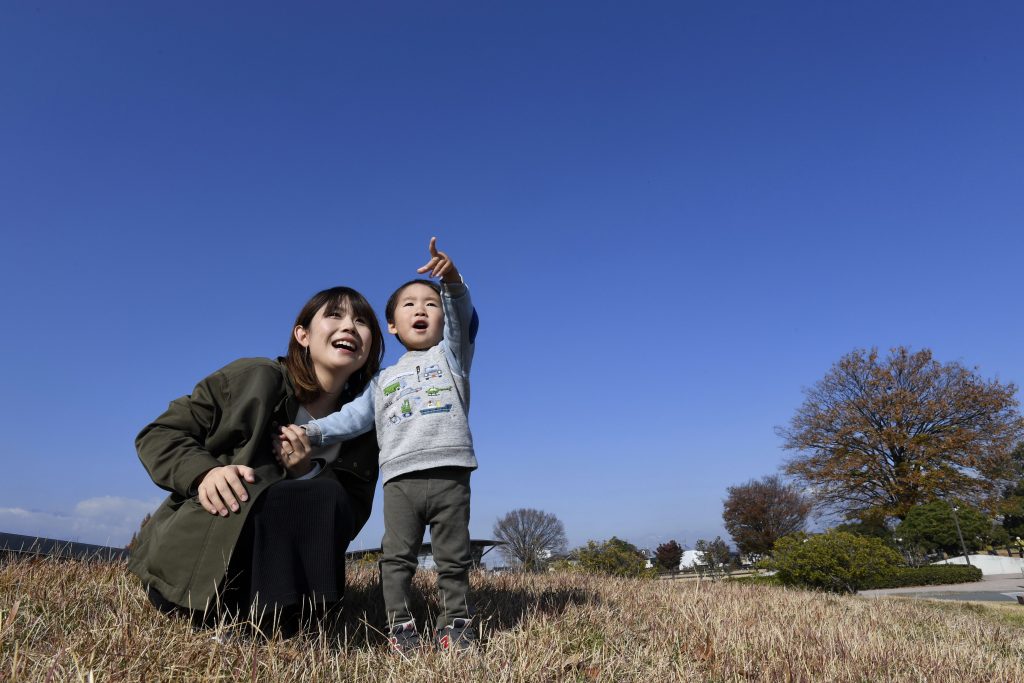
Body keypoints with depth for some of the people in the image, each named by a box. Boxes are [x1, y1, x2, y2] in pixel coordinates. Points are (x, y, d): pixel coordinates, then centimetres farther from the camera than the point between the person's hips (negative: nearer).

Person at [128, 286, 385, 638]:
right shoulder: (257, 377, -8)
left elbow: (350, 514, 0)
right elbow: (159, 435, -3)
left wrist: (308, 470, -19)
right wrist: (204, 472, -24)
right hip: (188, 563, -2)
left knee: (328, 498, -25)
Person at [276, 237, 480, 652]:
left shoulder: (450, 354, 14)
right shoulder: (384, 380, 23)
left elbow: (462, 319, -6)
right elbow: (352, 417, 17)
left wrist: (453, 282, -26)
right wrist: (309, 432, 3)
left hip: (450, 475, -2)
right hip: (401, 478, 2)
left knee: (454, 557, 5)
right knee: (396, 556, 3)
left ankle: (455, 621, 19)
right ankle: (399, 623, 16)